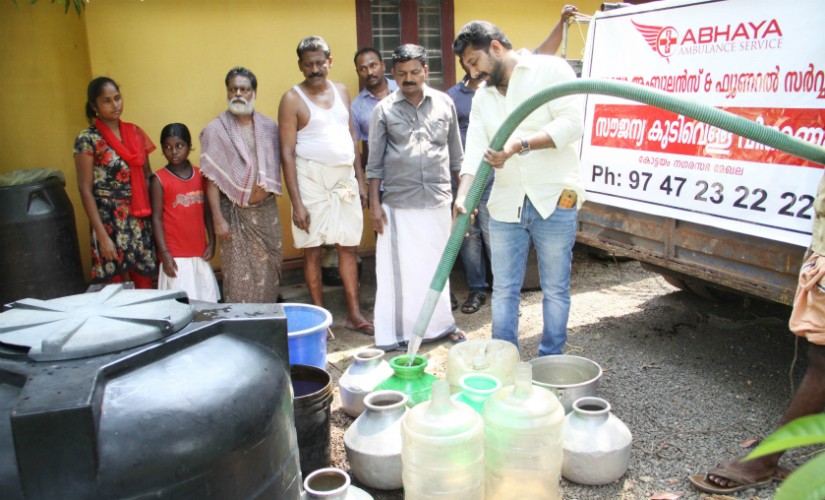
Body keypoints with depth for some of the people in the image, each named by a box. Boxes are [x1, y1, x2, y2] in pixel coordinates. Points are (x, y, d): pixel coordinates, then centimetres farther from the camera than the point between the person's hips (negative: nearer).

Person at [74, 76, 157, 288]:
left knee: (145, 281, 6)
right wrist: (102, 235, -13)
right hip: (110, 222, -4)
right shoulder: (87, 139, -5)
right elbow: (85, 189, -8)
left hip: (141, 220, 4)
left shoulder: (135, 132, 9)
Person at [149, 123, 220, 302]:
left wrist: (211, 242, 5)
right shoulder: (159, 179, -5)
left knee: (207, 302, 9)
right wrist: (164, 254, -12)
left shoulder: (200, 175, 6)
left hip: (199, 253, 4)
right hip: (175, 255, -4)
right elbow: (157, 218, -7)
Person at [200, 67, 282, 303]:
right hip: (235, 213, -3)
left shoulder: (270, 127, 6)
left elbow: (277, 165, 10)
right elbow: (212, 179, -7)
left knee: (269, 268, 11)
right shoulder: (215, 130, -3)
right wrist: (218, 218, -12)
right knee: (239, 274, 2)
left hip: (267, 210, 3)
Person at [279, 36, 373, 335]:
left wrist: (360, 181, 12)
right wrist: (296, 202, -14)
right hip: (312, 180, -4)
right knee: (312, 250, 2)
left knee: (348, 247, 7)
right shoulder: (292, 100, -4)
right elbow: (287, 152, -8)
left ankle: (355, 315, 15)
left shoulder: (341, 91, 12)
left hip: (345, 178, 5)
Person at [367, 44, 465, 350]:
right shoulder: (384, 110, 2)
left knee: (437, 264, 11)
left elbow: (456, 155, 12)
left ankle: (442, 324, 27)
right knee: (400, 268, 2)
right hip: (399, 203, -1)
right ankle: (398, 333, 14)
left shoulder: (444, 104, 6)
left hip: (438, 200, 2)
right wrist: (374, 203, -2)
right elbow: (375, 162, 3)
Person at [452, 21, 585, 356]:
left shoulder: (551, 69, -3)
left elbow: (571, 123, -15)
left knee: (555, 289, 5)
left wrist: (519, 144, -26)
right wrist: (463, 195, -16)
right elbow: (475, 150, 1)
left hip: (554, 200, -5)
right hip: (505, 204, 5)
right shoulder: (482, 97, 13)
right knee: (504, 290, 9)